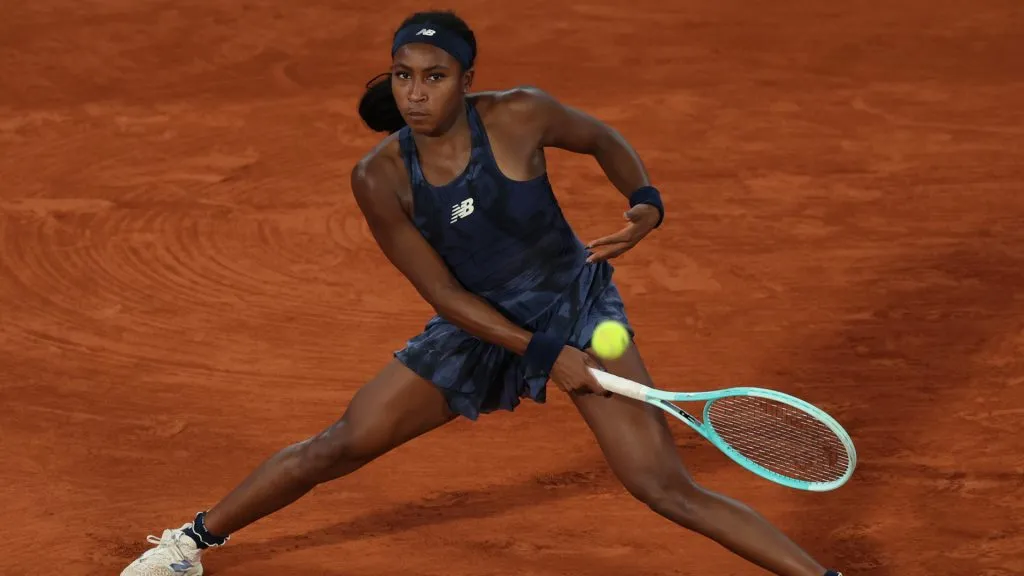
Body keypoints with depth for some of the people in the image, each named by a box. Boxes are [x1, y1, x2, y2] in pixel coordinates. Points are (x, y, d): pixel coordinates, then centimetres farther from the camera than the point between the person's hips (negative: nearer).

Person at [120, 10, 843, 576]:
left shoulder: (519, 116, -21)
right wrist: (541, 354, -20)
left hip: (580, 310, -2)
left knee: (665, 486, -13)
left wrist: (646, 202, -18)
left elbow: (603, 139, 1)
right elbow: (445, 294, -12)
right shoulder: (379, 179, -17)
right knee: (340, 446, 3)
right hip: (479, 328, 2)